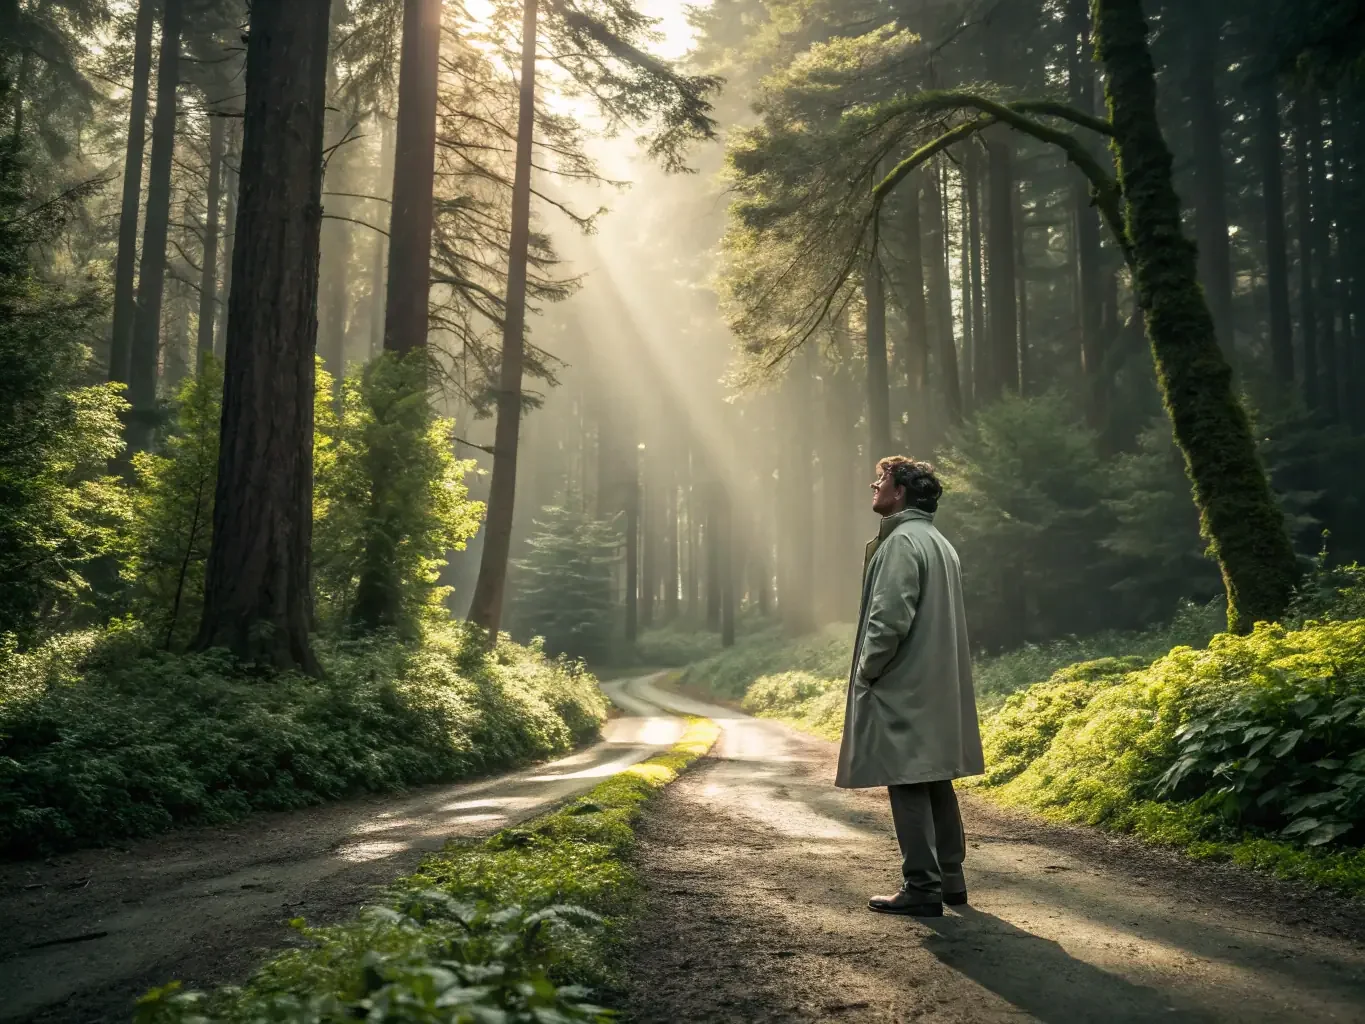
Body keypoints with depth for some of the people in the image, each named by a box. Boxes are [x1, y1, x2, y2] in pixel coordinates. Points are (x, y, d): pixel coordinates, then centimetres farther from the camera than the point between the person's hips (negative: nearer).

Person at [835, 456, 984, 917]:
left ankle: (922, 888, 0)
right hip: (939, 686, 10)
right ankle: (950, 878, 23)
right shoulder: (939, 542, 17)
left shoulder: (902, 542, -14)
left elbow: (890, 618, -22)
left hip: (904, 688, -10)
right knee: (935, 781, 15)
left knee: (908, 785, -4)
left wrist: (865, 671, -10)